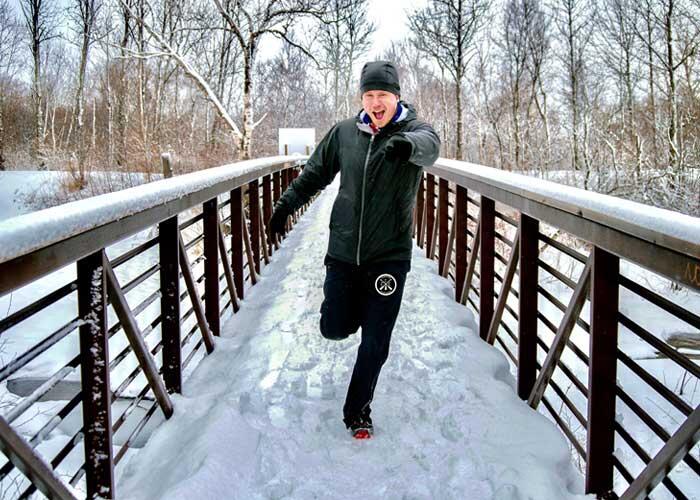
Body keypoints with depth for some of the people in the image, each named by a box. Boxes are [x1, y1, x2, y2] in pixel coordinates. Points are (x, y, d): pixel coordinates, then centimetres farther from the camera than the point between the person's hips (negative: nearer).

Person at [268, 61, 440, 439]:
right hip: (343, 252, 3)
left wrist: (408, 144, -55)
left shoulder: (414, 130, -7)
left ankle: (357, 412, 20)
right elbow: (315, 173, 17)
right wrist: (285, 204, 9)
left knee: (374, 345, 0)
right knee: (334, 328, 10)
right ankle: (361, 308, 45)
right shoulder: (344, 132, 2)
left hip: (389, 256, -3)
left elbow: (429, 145, -33)